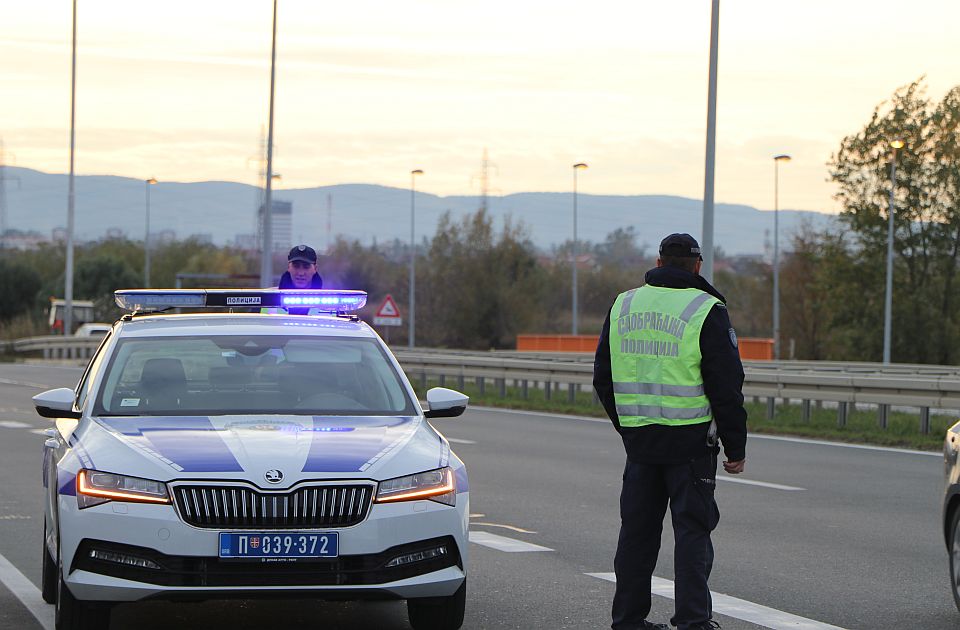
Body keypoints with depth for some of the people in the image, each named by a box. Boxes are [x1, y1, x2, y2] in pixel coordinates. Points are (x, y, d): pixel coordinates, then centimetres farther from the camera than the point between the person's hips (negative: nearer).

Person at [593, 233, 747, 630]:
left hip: (639, 440, 5)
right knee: (692, 529, -1)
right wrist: (735, 448, -3)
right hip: (690, 442, -5)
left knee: (637, 529, 11)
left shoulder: (623, 306, 9)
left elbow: (603, 379, 15)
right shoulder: (706, 311, -7)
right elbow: (727, 386, -9)